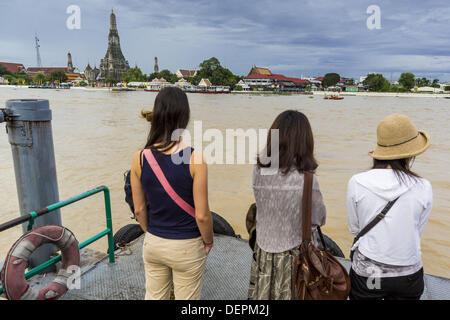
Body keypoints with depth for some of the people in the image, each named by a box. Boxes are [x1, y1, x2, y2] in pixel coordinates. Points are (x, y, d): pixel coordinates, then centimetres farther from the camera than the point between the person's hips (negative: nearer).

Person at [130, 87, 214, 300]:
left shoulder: (140, 158, -10)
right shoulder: (195, 158, -22)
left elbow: (139, 210, -1)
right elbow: (202, 215, -18)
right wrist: (208, 241, 1)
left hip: (153, 244, 4)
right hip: (187, 247, -3)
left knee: (154, 296, 25)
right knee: (187, 298, 18)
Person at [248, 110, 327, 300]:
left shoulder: (258, 170, -10)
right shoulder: (306, 179, -21)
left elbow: (263, 205, 1)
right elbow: (319, 219, -7)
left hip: (264, 253, 4)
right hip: (297, 255, -3)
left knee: (263, 295, 18)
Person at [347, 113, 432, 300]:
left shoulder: (356, 183, -14)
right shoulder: (423, 188, -10)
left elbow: (354, 228, -2)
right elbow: (417, 232, 1)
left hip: (366, 273, -1)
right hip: (409, 276, 1)